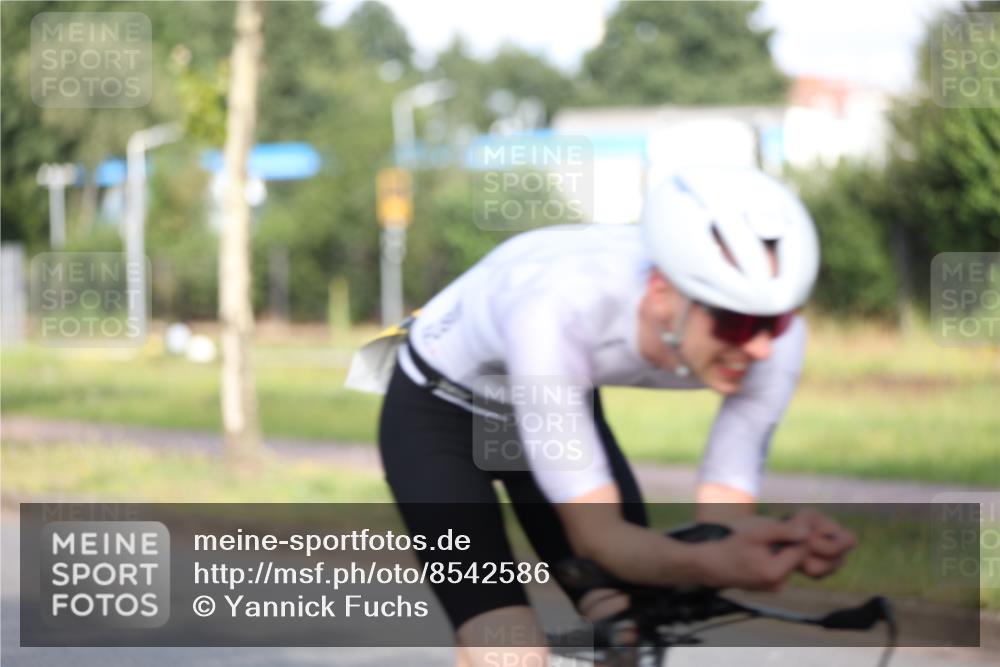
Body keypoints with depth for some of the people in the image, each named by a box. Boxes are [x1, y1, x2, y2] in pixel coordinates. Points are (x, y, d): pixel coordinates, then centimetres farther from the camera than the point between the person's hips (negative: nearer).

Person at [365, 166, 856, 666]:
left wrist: (788, 540, -48)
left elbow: (721, 518, -24)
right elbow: (594, 531, -39)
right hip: (439, 413, -5)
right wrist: (711, 565, -59)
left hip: (560, 414, 5)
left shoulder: (771, 335, -29)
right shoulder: (558, 310, -42)